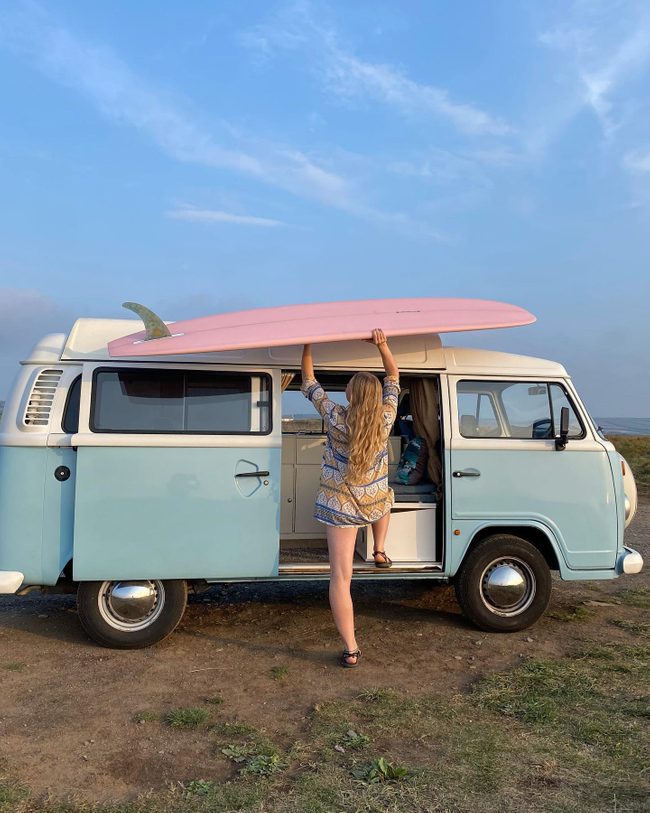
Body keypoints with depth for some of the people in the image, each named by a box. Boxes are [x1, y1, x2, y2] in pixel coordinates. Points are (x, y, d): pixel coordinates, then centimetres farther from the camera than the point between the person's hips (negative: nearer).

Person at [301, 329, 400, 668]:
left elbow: (308, 383, -3)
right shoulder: (385, 418, -12)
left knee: (340, 577, 2)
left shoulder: (336, 419, -17)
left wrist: (306, 347, 6)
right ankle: (379, 552, 42)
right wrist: (382, 345, -11)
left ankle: (351, 650, 6)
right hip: (375, 503, 3)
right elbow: (393, 377, 1)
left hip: (339, 507, -2)